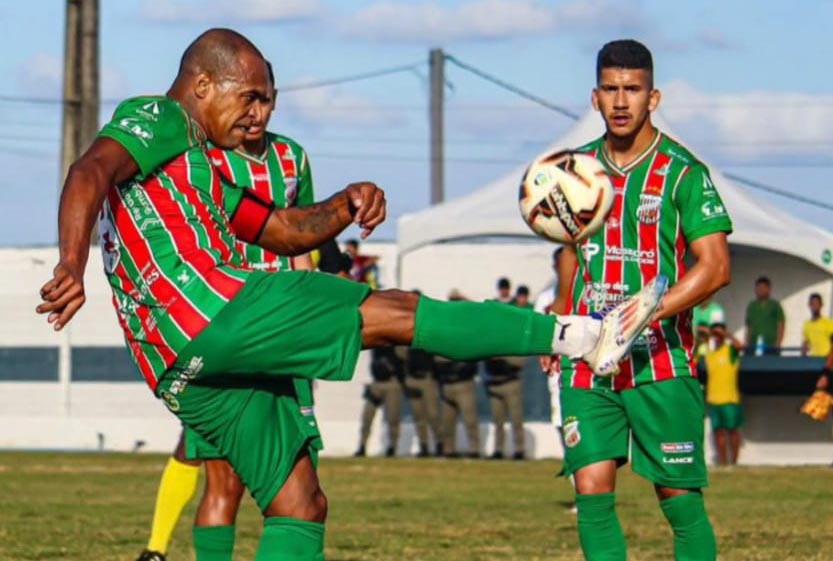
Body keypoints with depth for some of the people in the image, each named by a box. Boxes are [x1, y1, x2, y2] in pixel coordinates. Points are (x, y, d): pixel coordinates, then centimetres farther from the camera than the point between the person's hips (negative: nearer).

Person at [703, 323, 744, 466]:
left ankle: (734, 461, 7)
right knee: (718, 431, 4)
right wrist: (706, 398, 16)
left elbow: (739, 345, -25)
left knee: (732, 430, 1)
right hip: (713, 400, 5)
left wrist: (725, 333, -22)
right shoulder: (708, 355, 14)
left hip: (730, 399, -5)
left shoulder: (730, 350, -1)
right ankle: (722, 462, 8)